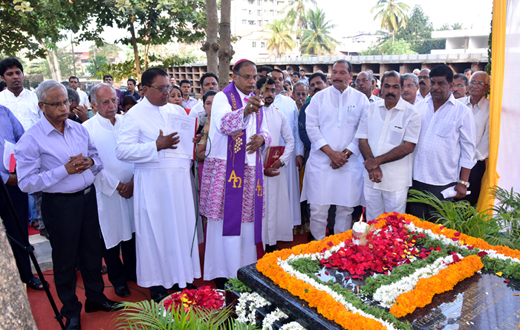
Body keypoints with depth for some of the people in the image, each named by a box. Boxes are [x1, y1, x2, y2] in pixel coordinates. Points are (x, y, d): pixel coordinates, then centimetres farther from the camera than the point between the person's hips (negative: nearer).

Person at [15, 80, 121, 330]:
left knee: (92, 251, 18)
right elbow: (26, 183, -17)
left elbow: (98, 157, 13)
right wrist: (65, 170, -22)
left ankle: (95, 297, 39)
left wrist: (90, 162, -10)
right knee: (65, 259, 11)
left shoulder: (79, 129, 4)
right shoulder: (31, 140, -13)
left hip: (88, 197, 5)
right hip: (59, 204, -5)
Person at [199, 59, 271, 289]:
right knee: (226, 221, -4)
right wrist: (245, 111, -41)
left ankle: (246, 267, 24)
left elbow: (266, 132, 17)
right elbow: (225, 124, -23)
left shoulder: (256, 103, 17)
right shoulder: (222, 98, -4)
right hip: (225, 169, -6)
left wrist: (262, 138, -7)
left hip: (250, 170, 6)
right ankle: (223, 274, 8)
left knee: (247, 220, 10)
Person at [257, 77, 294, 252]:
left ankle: (272, 243, 16)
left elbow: (290, 140, 15)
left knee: (275, 206, 5)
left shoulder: (279, 114, 13)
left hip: (276, 168, 4)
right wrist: (261, 168, -10)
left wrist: (281, 160, -2)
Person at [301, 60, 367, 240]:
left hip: (350, 163, 1)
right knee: (318, 208, -2)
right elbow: (311, 127, 0)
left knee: (345, 208, 6)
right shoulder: (319, 97, 7)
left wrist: (346, 154, -8)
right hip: (321, 162, 0)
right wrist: (331, 152, -9)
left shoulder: (360, 99, 7)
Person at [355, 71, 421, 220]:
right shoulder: (371, 109, 6)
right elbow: (363, 140, 2)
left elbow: (408, 147, -12)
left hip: (396, 181, -3)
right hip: (371, 177, 3)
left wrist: (377, 161, -16)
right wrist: (372, 167, -12)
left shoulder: (411, 113, -5)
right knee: (372, 223, 13)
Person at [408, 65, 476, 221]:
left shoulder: (463, 112, -1)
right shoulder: (420, 107, 8)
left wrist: (463, 183, -6)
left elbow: (468, 150, -2)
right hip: (416, 179, 3)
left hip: (444, 184, -3)